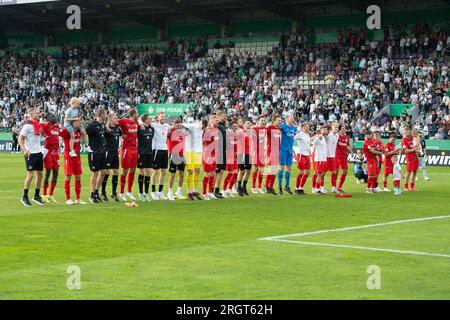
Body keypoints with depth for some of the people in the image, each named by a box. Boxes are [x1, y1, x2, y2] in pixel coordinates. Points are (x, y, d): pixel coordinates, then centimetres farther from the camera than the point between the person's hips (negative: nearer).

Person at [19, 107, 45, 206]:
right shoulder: (27, 126, -11)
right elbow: (20, 138, -16)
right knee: (30, 174, -9)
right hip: (30, 154, -8)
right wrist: (25, 150, -26)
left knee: (40, 174, 9)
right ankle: (25, 197, -1)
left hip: (38, 153, 8)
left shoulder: (38, 125, 13)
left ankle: (37, 196, 19)